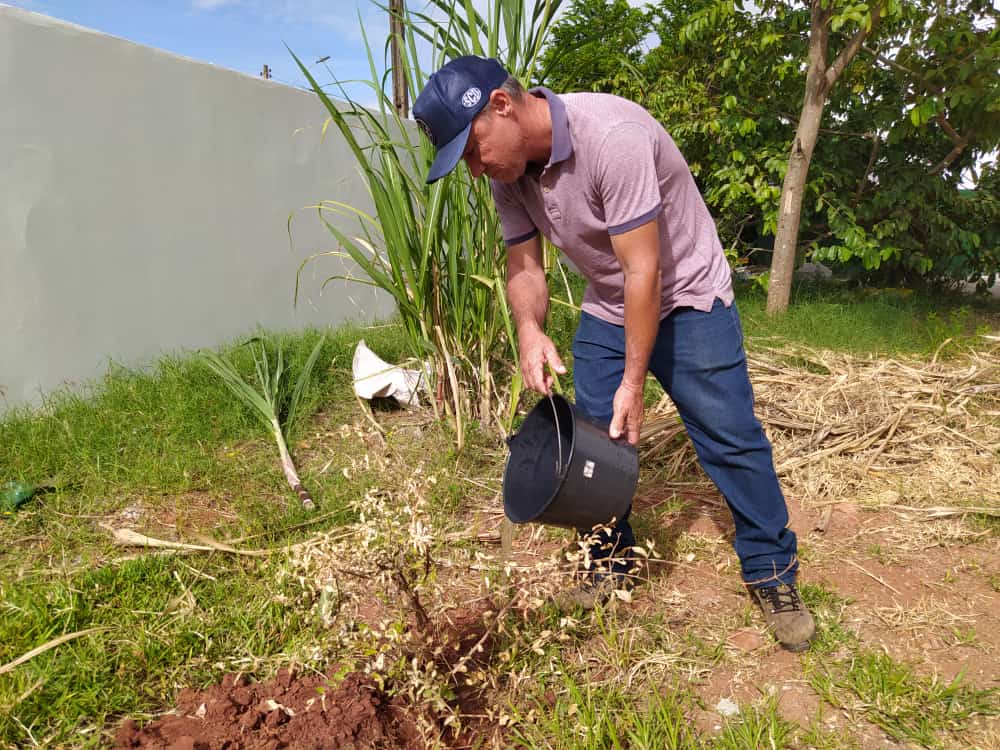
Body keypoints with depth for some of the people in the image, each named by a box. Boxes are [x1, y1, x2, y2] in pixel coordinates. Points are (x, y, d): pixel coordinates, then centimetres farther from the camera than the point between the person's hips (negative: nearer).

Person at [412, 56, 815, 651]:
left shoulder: (611, 135, -31)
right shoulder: (509, 171, -7)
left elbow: (643, 271, -29)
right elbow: (524, 265, -2)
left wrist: (635, 380, -23)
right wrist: (530, 329, -25)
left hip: (686, 298, -6)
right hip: (607, 310, 7)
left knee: (731, 439, -5)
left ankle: (772, 573, 12)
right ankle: (612, 557, 23)